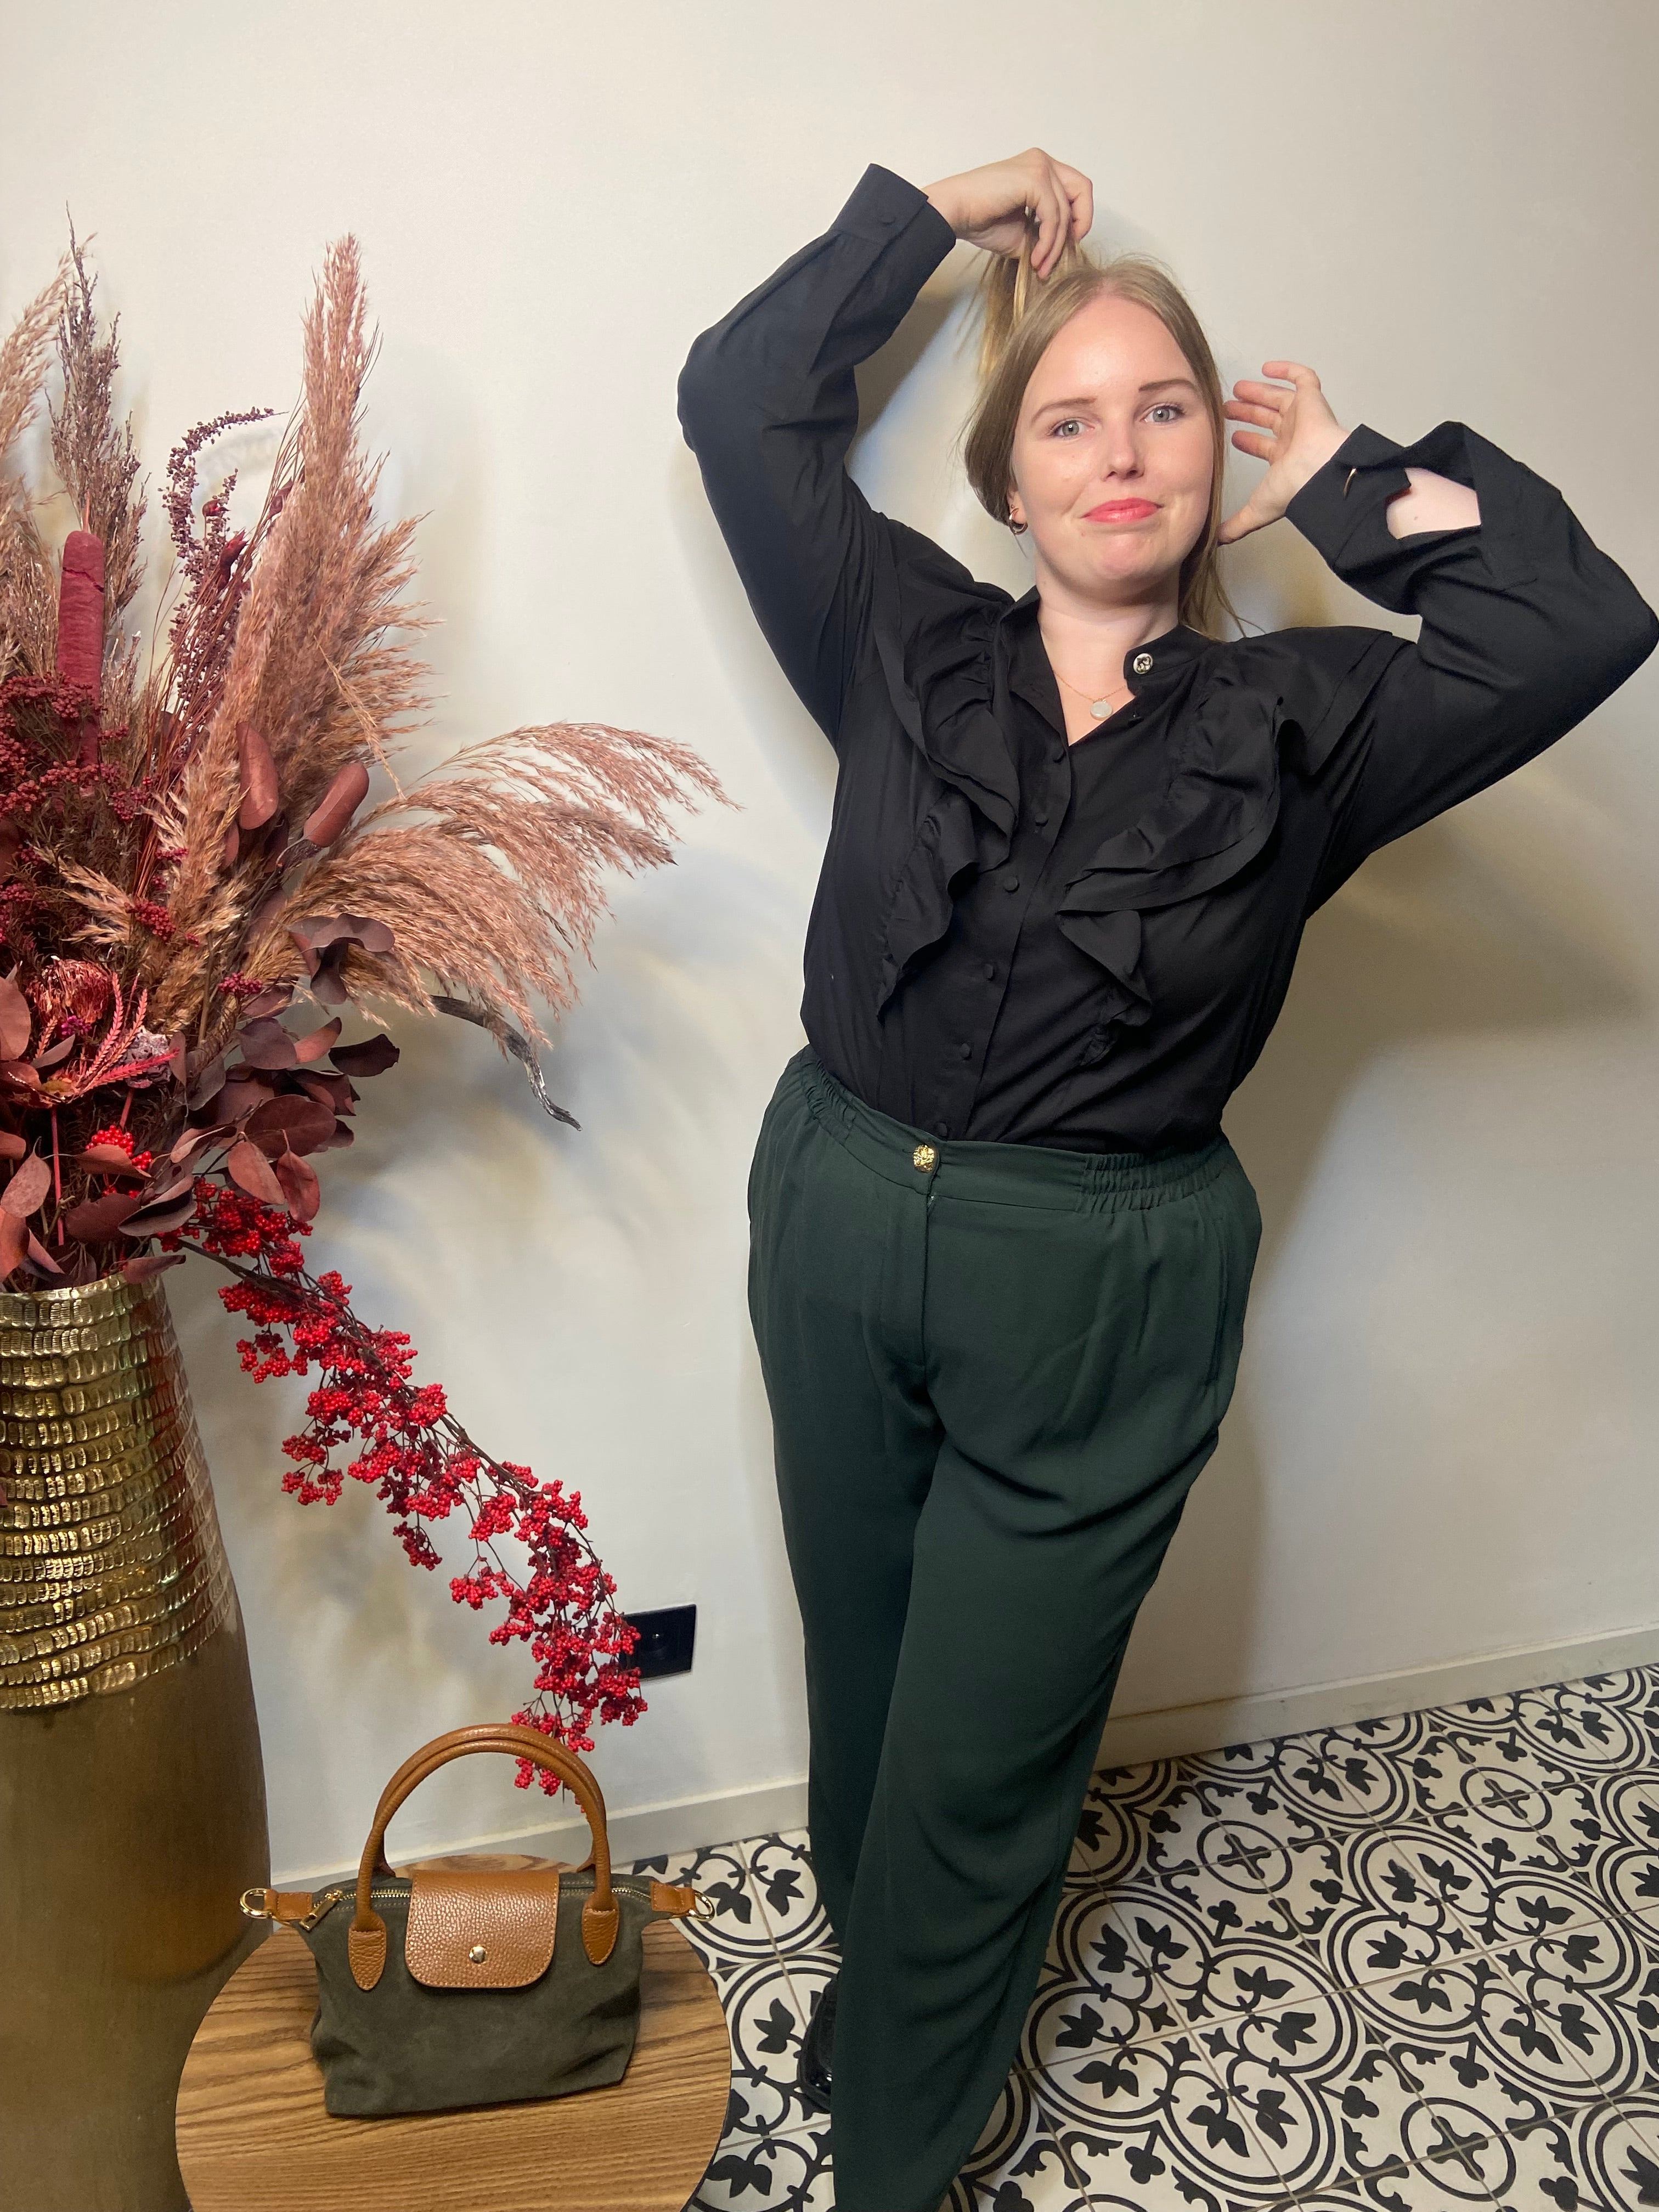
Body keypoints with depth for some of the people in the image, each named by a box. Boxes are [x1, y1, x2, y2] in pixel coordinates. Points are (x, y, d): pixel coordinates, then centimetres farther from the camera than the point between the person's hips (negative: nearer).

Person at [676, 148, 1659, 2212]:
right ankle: (879, 1987, 51)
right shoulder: (904, 645, 2)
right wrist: (934, 214, 10)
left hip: (1101, 1299, -2)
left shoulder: (1300, 722, -1)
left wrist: (1345, 486, 0)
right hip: (839, 1229, 3)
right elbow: (740, 402, 3)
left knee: (973, 1764, 10)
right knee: (861, 1698, 21)